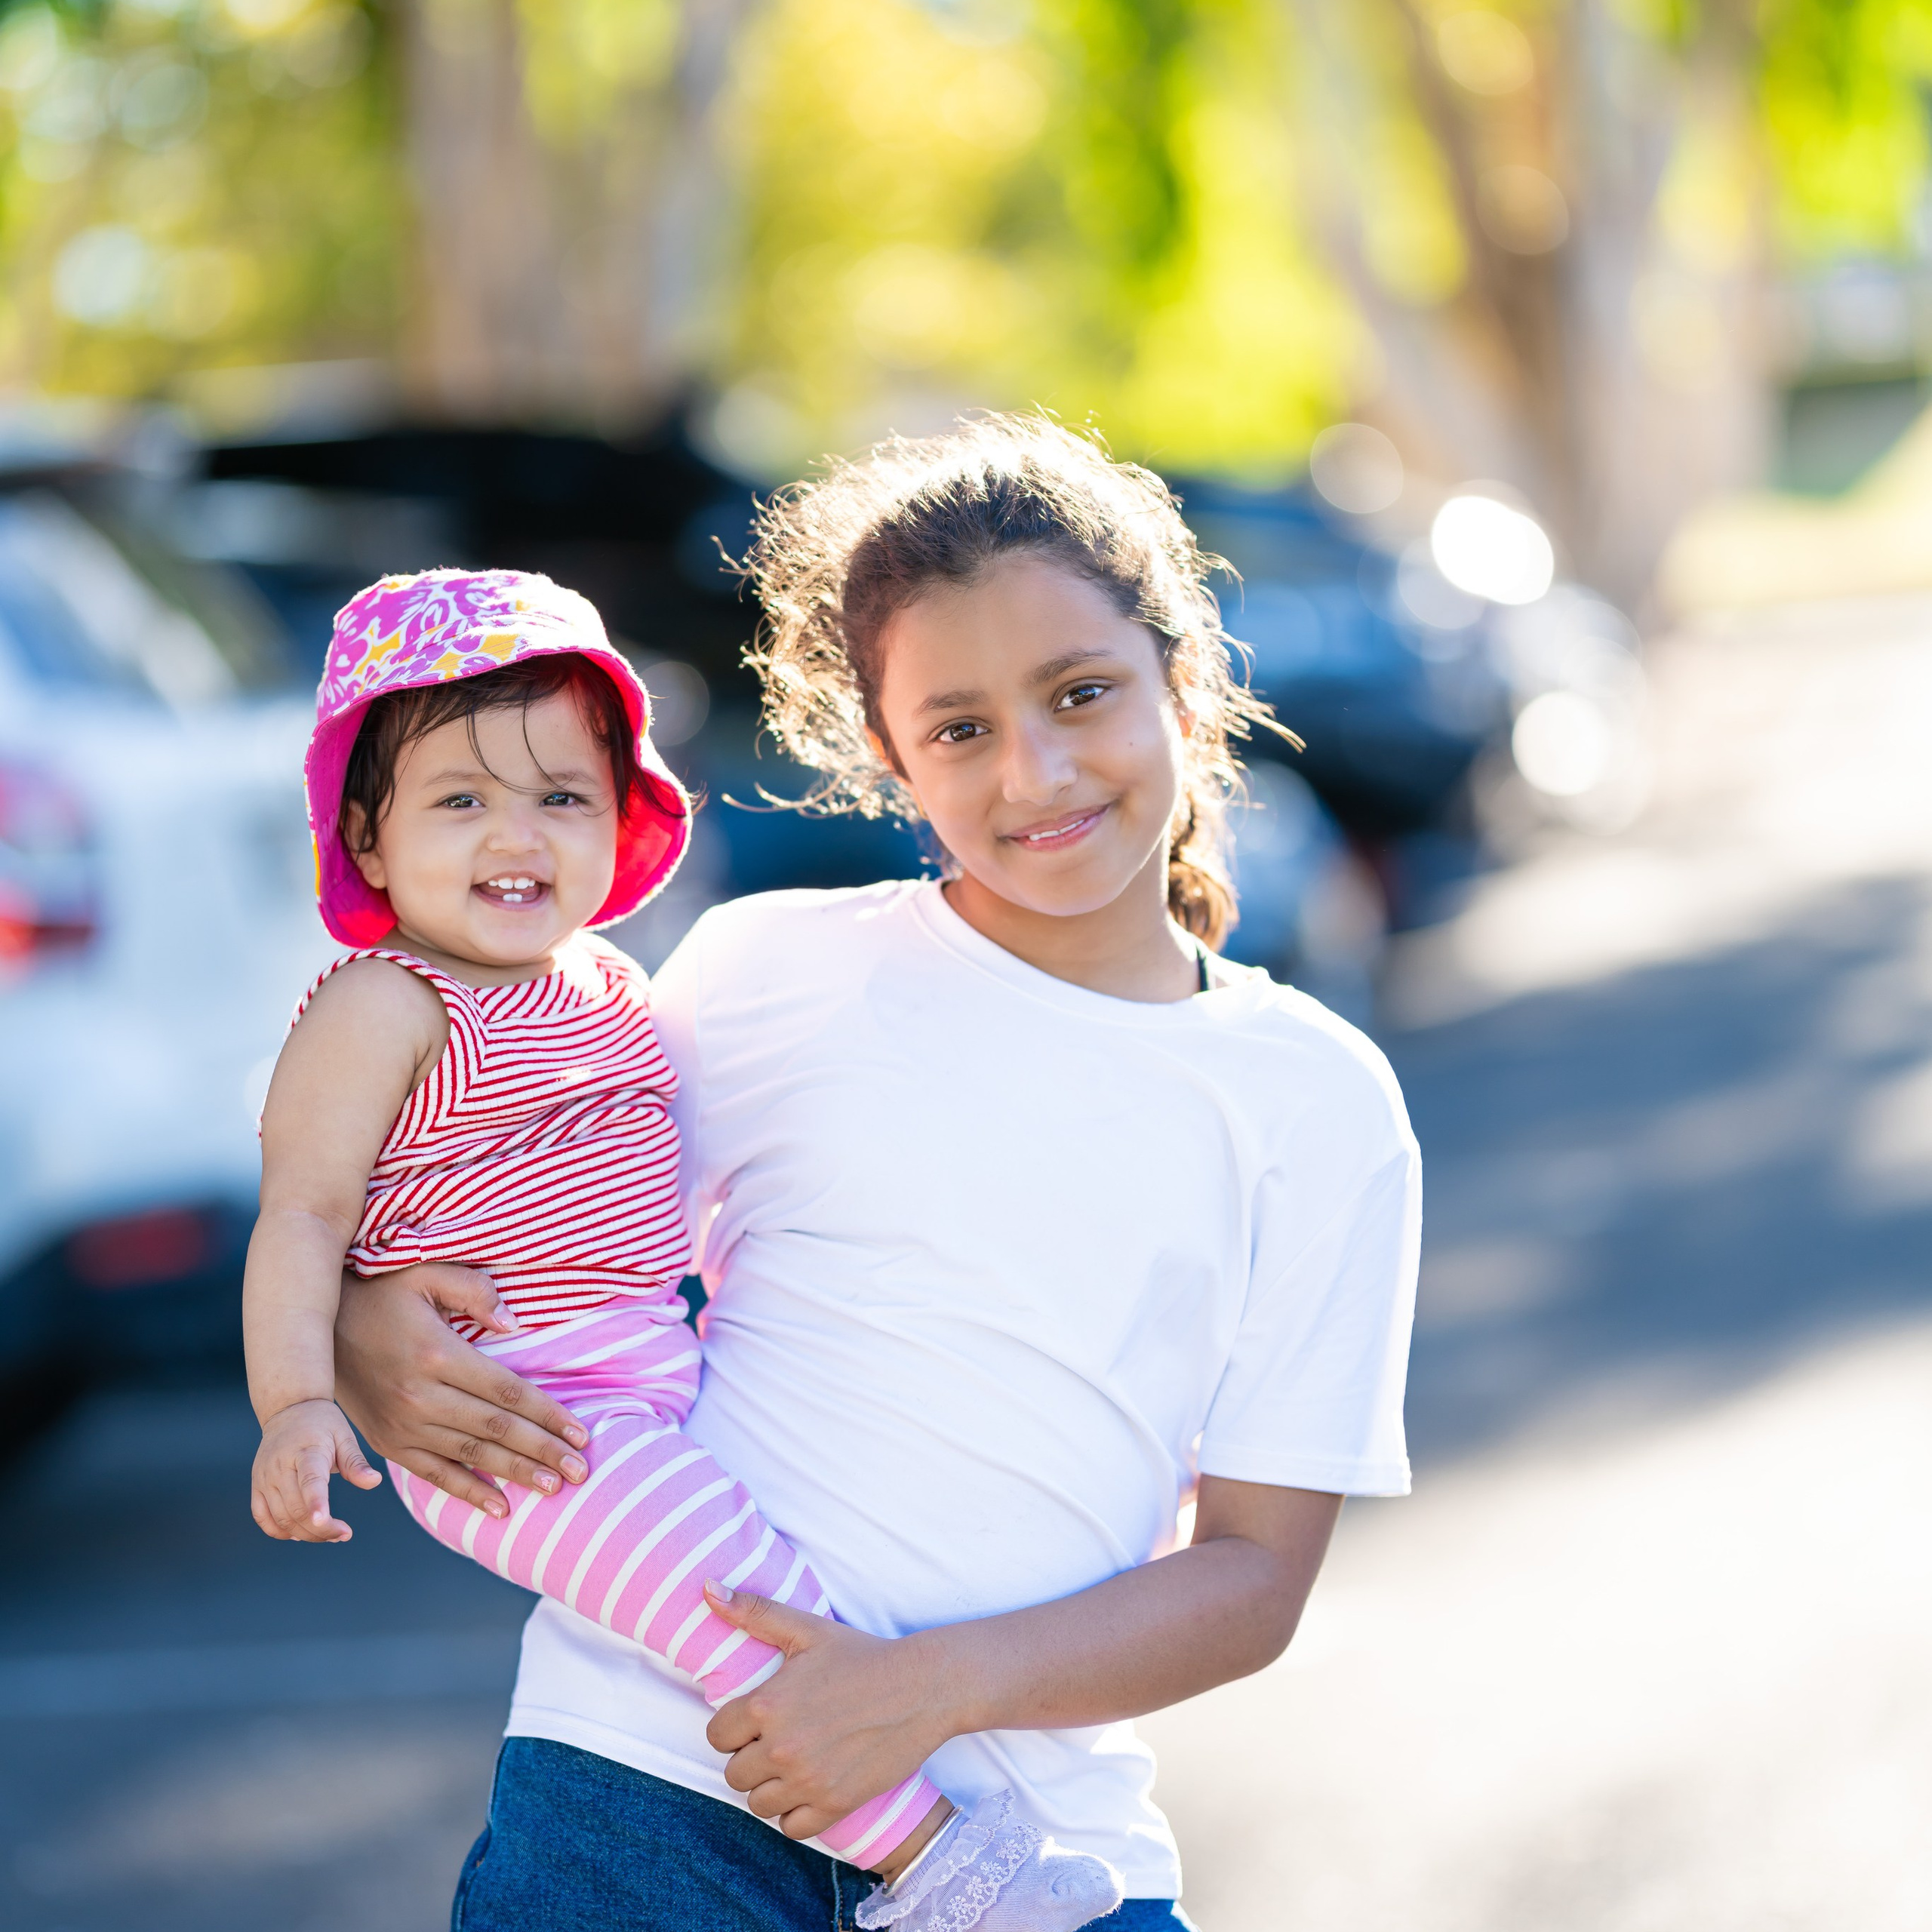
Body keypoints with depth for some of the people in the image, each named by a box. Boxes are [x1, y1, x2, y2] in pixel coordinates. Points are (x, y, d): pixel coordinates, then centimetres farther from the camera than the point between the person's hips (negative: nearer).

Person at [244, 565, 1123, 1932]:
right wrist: (297, 1404, -25)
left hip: (664, 1384, 9)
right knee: (737, 1577, -26)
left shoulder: (610, 989, 15)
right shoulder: (383, 1009, -10)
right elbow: (301, 1217, -13)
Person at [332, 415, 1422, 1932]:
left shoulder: (1320, 1108, 6)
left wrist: (938, 1687, -13)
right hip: (658, 1774, 0)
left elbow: (1258, 1573, 3)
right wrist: (371, 1336, -8)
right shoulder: (776, 971, 5)